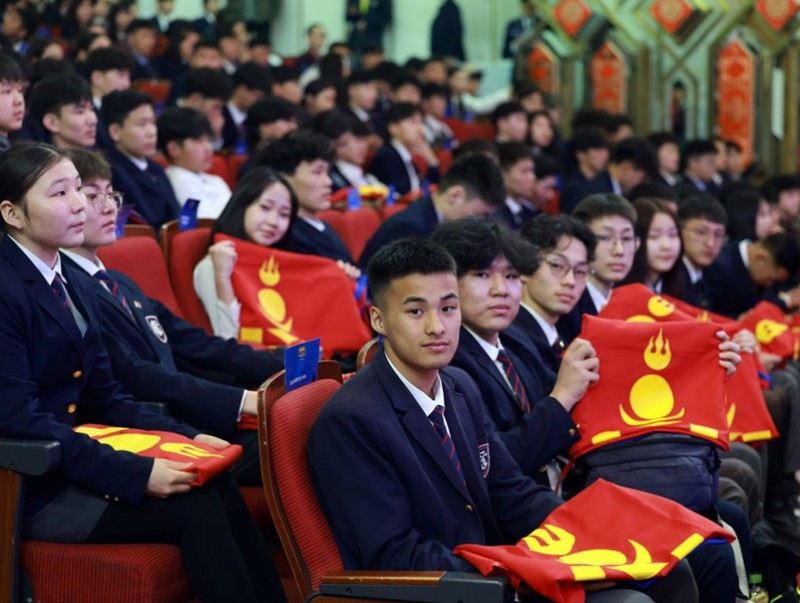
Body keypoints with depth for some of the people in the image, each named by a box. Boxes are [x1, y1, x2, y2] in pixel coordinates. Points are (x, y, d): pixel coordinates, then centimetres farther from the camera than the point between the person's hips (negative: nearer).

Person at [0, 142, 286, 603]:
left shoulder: (75, 287, 13)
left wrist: (189, 440, -2)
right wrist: (137, 473, -25)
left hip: (75, 464, 8)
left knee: (218, 488, -14)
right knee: (196, 507, -20)